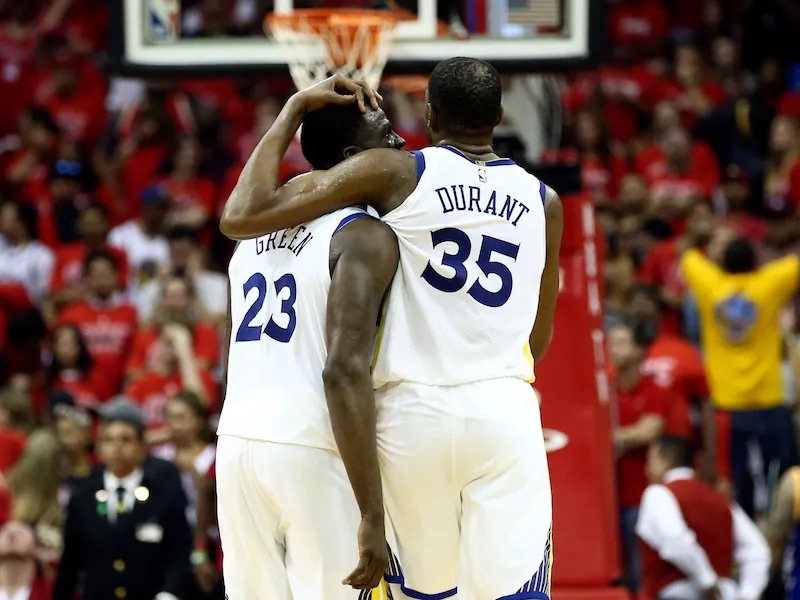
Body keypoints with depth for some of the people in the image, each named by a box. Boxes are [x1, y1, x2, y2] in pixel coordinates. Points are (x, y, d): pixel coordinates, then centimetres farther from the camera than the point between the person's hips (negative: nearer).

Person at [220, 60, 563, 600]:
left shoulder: (396, 172, 0)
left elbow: (240, 218, -3)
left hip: (415, 413, -1)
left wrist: (293, 112, 7)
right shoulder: (543, 201, 11)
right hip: (506, 414, 1)